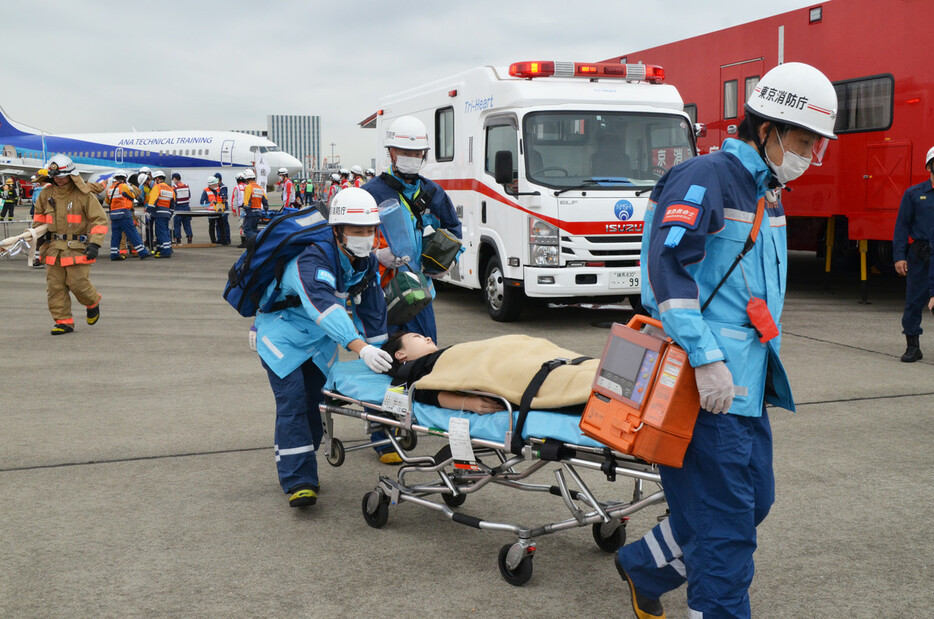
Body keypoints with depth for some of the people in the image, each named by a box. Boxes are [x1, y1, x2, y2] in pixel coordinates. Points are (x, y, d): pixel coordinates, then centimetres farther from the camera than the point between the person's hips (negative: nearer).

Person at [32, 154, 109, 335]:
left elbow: (100, 220, -8)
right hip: (54, 247, 5)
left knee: (78, 283, -8)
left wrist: (95, 243, -16)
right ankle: (63, 321, 10)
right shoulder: (46, 194, 7)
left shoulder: (84, 195, -9)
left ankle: (93, 303, 25)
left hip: (78, 247, -5)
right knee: (55, 285, 1)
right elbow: (39, 213, 28)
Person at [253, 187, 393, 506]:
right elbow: (324, 306, -48)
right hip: (283, 336, -7)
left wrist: (379, 357, 3)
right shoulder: (312, 260, -32)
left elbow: (372, 313, 4)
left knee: (313, 403, 7)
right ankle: (298, 482, -15)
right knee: (293, 404, -16)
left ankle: (299, 466, 26)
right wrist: (360, 348, -59)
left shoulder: (367, 263, -6)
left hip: (320, 342, 7)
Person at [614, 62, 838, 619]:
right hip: (708, 383, -10)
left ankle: (643, 567, 32)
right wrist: (707, 359, -26)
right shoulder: (707, 177, -12)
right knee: (726, 516, -4)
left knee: (754, 499, 16)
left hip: (747, 380, 10)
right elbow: (668, 266, -22)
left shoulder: (767, 191, 18)